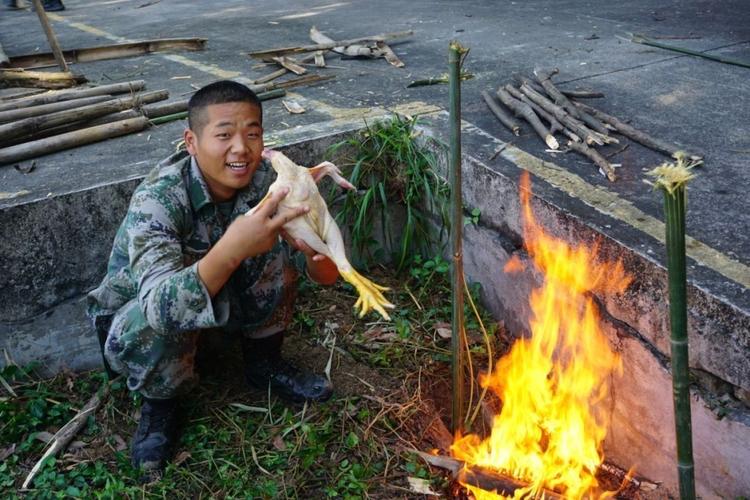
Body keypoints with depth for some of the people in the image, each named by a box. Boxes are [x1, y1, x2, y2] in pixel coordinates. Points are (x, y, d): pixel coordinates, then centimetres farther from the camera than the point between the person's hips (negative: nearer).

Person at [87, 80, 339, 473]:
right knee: (149, 329, -38)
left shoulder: (263, 178, -20)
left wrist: (318, 261, -44)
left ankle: (263, 362, 2)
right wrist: (231, 249, -64)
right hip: (142, 308, -4)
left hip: (220, 294, 4)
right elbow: (162, 307, -47)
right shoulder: (156, 199, -34)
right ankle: (159, 400, -2)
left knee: (276, 246, -21)